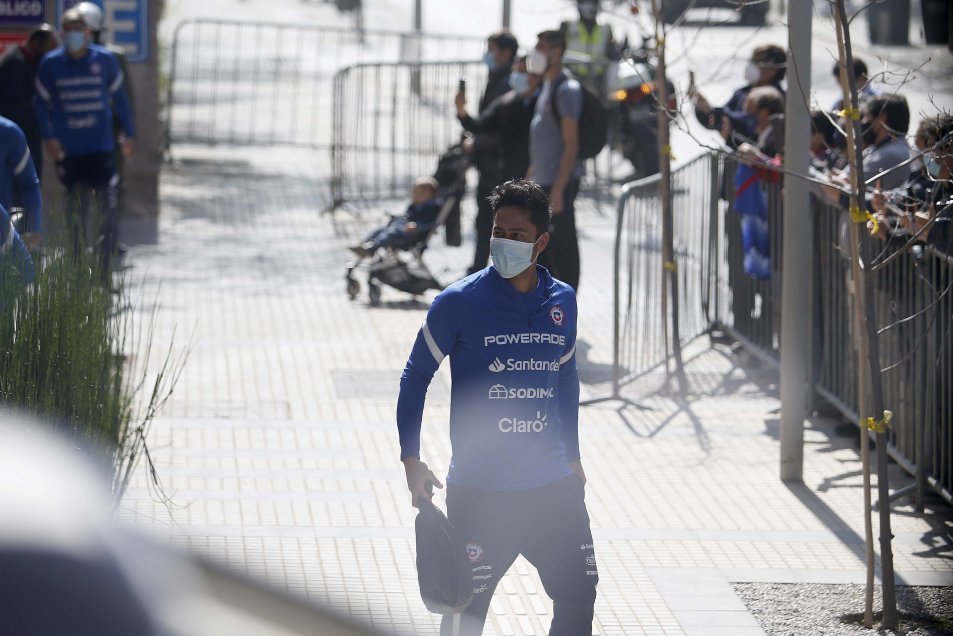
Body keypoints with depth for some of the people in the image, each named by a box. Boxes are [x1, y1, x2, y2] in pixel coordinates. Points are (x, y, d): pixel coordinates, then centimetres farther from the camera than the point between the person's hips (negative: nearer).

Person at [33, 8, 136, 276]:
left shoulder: (105, 60, 0)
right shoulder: (51, 64, 0)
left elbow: (120, 98, 10)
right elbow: (41, 102, 8)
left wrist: (129, 133, 9)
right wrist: (48, 137, -2)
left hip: (101, 147, -1)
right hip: (67, 150, 1)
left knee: (107, 209, -10)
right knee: (74, 210, 8)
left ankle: (105, 268, -5)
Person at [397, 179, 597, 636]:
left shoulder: (563, 302, 5)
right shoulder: (460, 302, -9)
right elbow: (416, 378, -1)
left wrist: (572, 456, 22)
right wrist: (411, 460, -7)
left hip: (552, 486, 4)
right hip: (479, 490, -4)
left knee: (578, 593, 7)